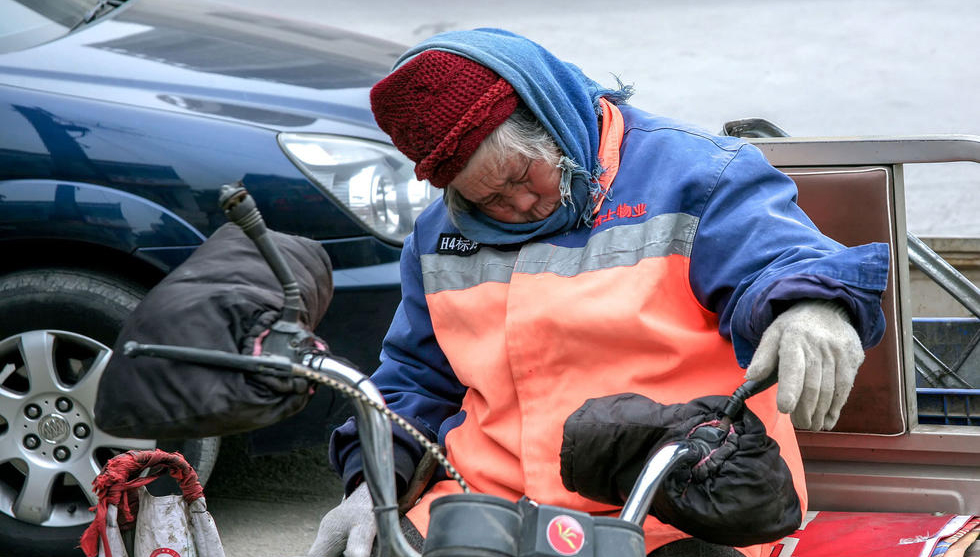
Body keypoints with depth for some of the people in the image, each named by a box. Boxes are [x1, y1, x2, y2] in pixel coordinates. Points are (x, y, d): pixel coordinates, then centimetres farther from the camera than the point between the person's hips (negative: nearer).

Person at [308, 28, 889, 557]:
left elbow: (779, 258, -12)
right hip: (488, 500, 4)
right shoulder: (440, 236, 18)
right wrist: (374, 481, 8)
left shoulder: (690, 171, 0)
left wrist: (813, 310, -37)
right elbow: (415, 380, 26)